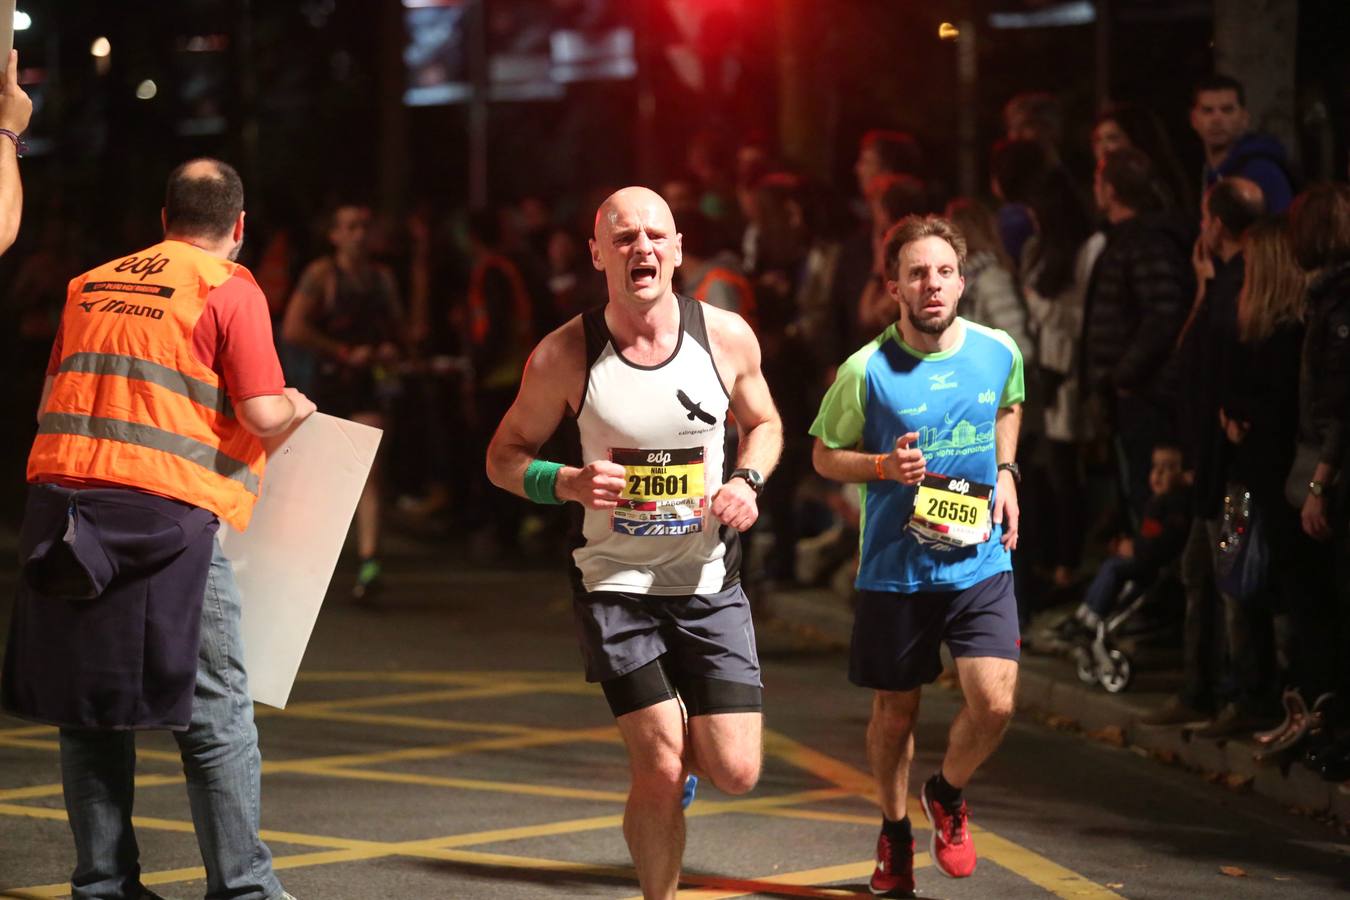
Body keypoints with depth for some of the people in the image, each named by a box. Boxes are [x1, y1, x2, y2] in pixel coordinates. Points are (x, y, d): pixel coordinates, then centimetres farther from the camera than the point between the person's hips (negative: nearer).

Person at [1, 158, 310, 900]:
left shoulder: (91, 286, 17)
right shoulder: (229, 290, -1)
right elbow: (260, 415, -7)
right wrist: (296, 410, 14)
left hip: (62, 498, 5)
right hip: (167, 511, -5)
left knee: (91, 709, 11)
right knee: (215, 713, 2)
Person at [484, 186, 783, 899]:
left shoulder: (728, 337, -5)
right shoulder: (564, 356, -10)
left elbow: (763, 423, 14)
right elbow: (503, 457, 1)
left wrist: (747, 481, -7)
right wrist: (568, 483, -20)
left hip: (710, 580, 2)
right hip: (617, 583, -2)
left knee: (735, 772, -4)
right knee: (660, 773, -11)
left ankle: (684, 744, 32)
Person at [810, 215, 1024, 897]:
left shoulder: (999, 352, -2)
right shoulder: (867, 370, -12)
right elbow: (824, 455, 1)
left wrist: (1004, 473, 6)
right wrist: (885, 467, -18)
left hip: (980, 559, 2)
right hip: (895, 567, -2)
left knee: (994, 702, -12)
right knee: (895, 713, 10)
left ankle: (947, 794, 20)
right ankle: (894, 831, 36)